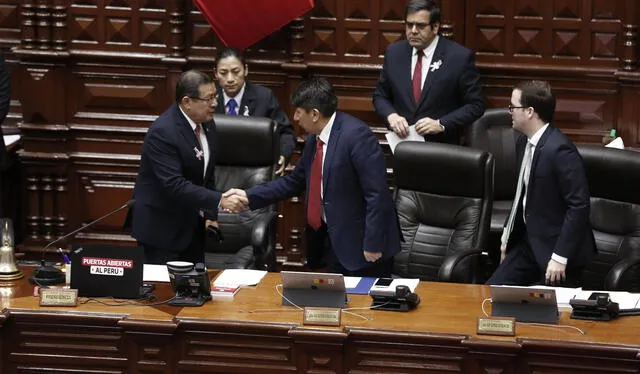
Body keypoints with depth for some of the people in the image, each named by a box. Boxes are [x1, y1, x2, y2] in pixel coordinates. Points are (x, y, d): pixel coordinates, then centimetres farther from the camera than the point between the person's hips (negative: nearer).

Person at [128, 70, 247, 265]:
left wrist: (210, 214, 6)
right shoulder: (162, 132, -23)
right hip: (161, 226, -7)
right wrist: (219, 201, -34)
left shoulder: (207, 125, 2)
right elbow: (174, 185, -30)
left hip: (192, 225, 7)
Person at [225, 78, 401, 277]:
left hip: (360, 243, -8)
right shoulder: (314, 139, 6)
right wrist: (249, 196, 12)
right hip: (333, 240, 8)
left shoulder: (356, 135, -21)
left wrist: (372, 245, -22)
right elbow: (294, 182, 19)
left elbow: (377, 194, -22)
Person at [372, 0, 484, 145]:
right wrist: (391, 115, -3)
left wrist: (441, 124, -12)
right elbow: (380, 95, 17)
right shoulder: (394, 52, 8)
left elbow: (475, 105, -1)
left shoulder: (460, 57, -4)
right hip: (401, 143, 3)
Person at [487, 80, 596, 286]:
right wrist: (507, 236, 15)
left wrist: (560, 257, -23)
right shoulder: (524, 142, 5)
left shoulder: (559, 150, -22)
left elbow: (579, 206, -23)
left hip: (554, 245, -9)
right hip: (528, 241, 9)